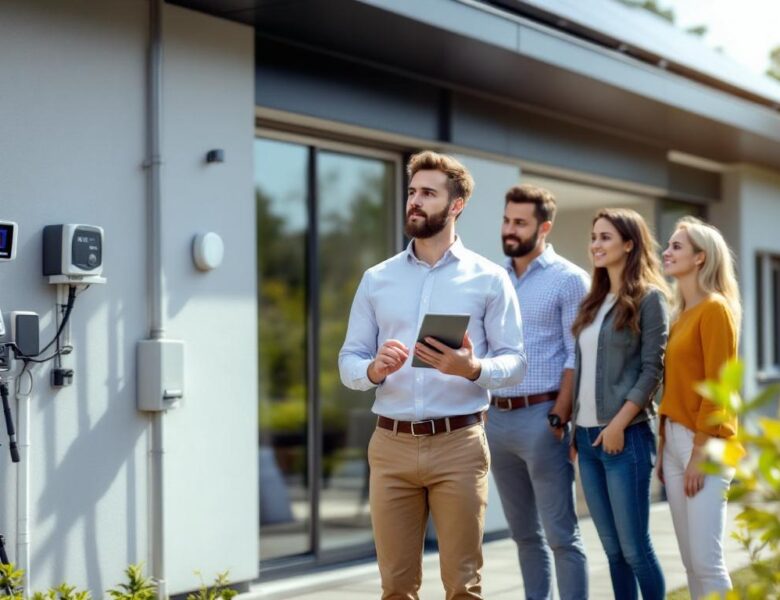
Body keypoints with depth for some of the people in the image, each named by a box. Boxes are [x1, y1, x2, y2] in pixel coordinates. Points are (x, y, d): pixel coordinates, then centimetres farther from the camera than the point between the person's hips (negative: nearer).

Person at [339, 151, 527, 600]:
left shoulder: (489, 279, 3)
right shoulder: (377, 279, 10)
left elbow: (515, 363, 0)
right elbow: (348, 362, 8)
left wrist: (472, 369, -20)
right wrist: (374, 370, -14)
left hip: (458, 444, -2)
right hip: (391, 445, 2)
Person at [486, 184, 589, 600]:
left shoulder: (568, 279, -4)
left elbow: (577, 357, -8)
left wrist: (558, 417, -14)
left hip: (540, 417, -6)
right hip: (496, 418, 6)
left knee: (560, 534, -2)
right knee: (524, 532, 13)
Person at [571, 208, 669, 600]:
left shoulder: (648, 298, -4)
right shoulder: (594, 302, 16)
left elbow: (653, 369, -10)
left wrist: (619, 424, -16)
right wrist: (574, 426, 9)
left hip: (626, 436, -7)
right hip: (587, 435, 7)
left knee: (635, 548, -3)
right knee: (613, 549, 10)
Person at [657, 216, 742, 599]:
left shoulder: (714, 308, -9)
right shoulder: (680, 312, 15)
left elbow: (717, 385, -14)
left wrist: (699, 452, -17)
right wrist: (664, 448, 10)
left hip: (706, 445, -8)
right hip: (675, 439, 8)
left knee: (707, 561, -9)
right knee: (690, 561, 9)